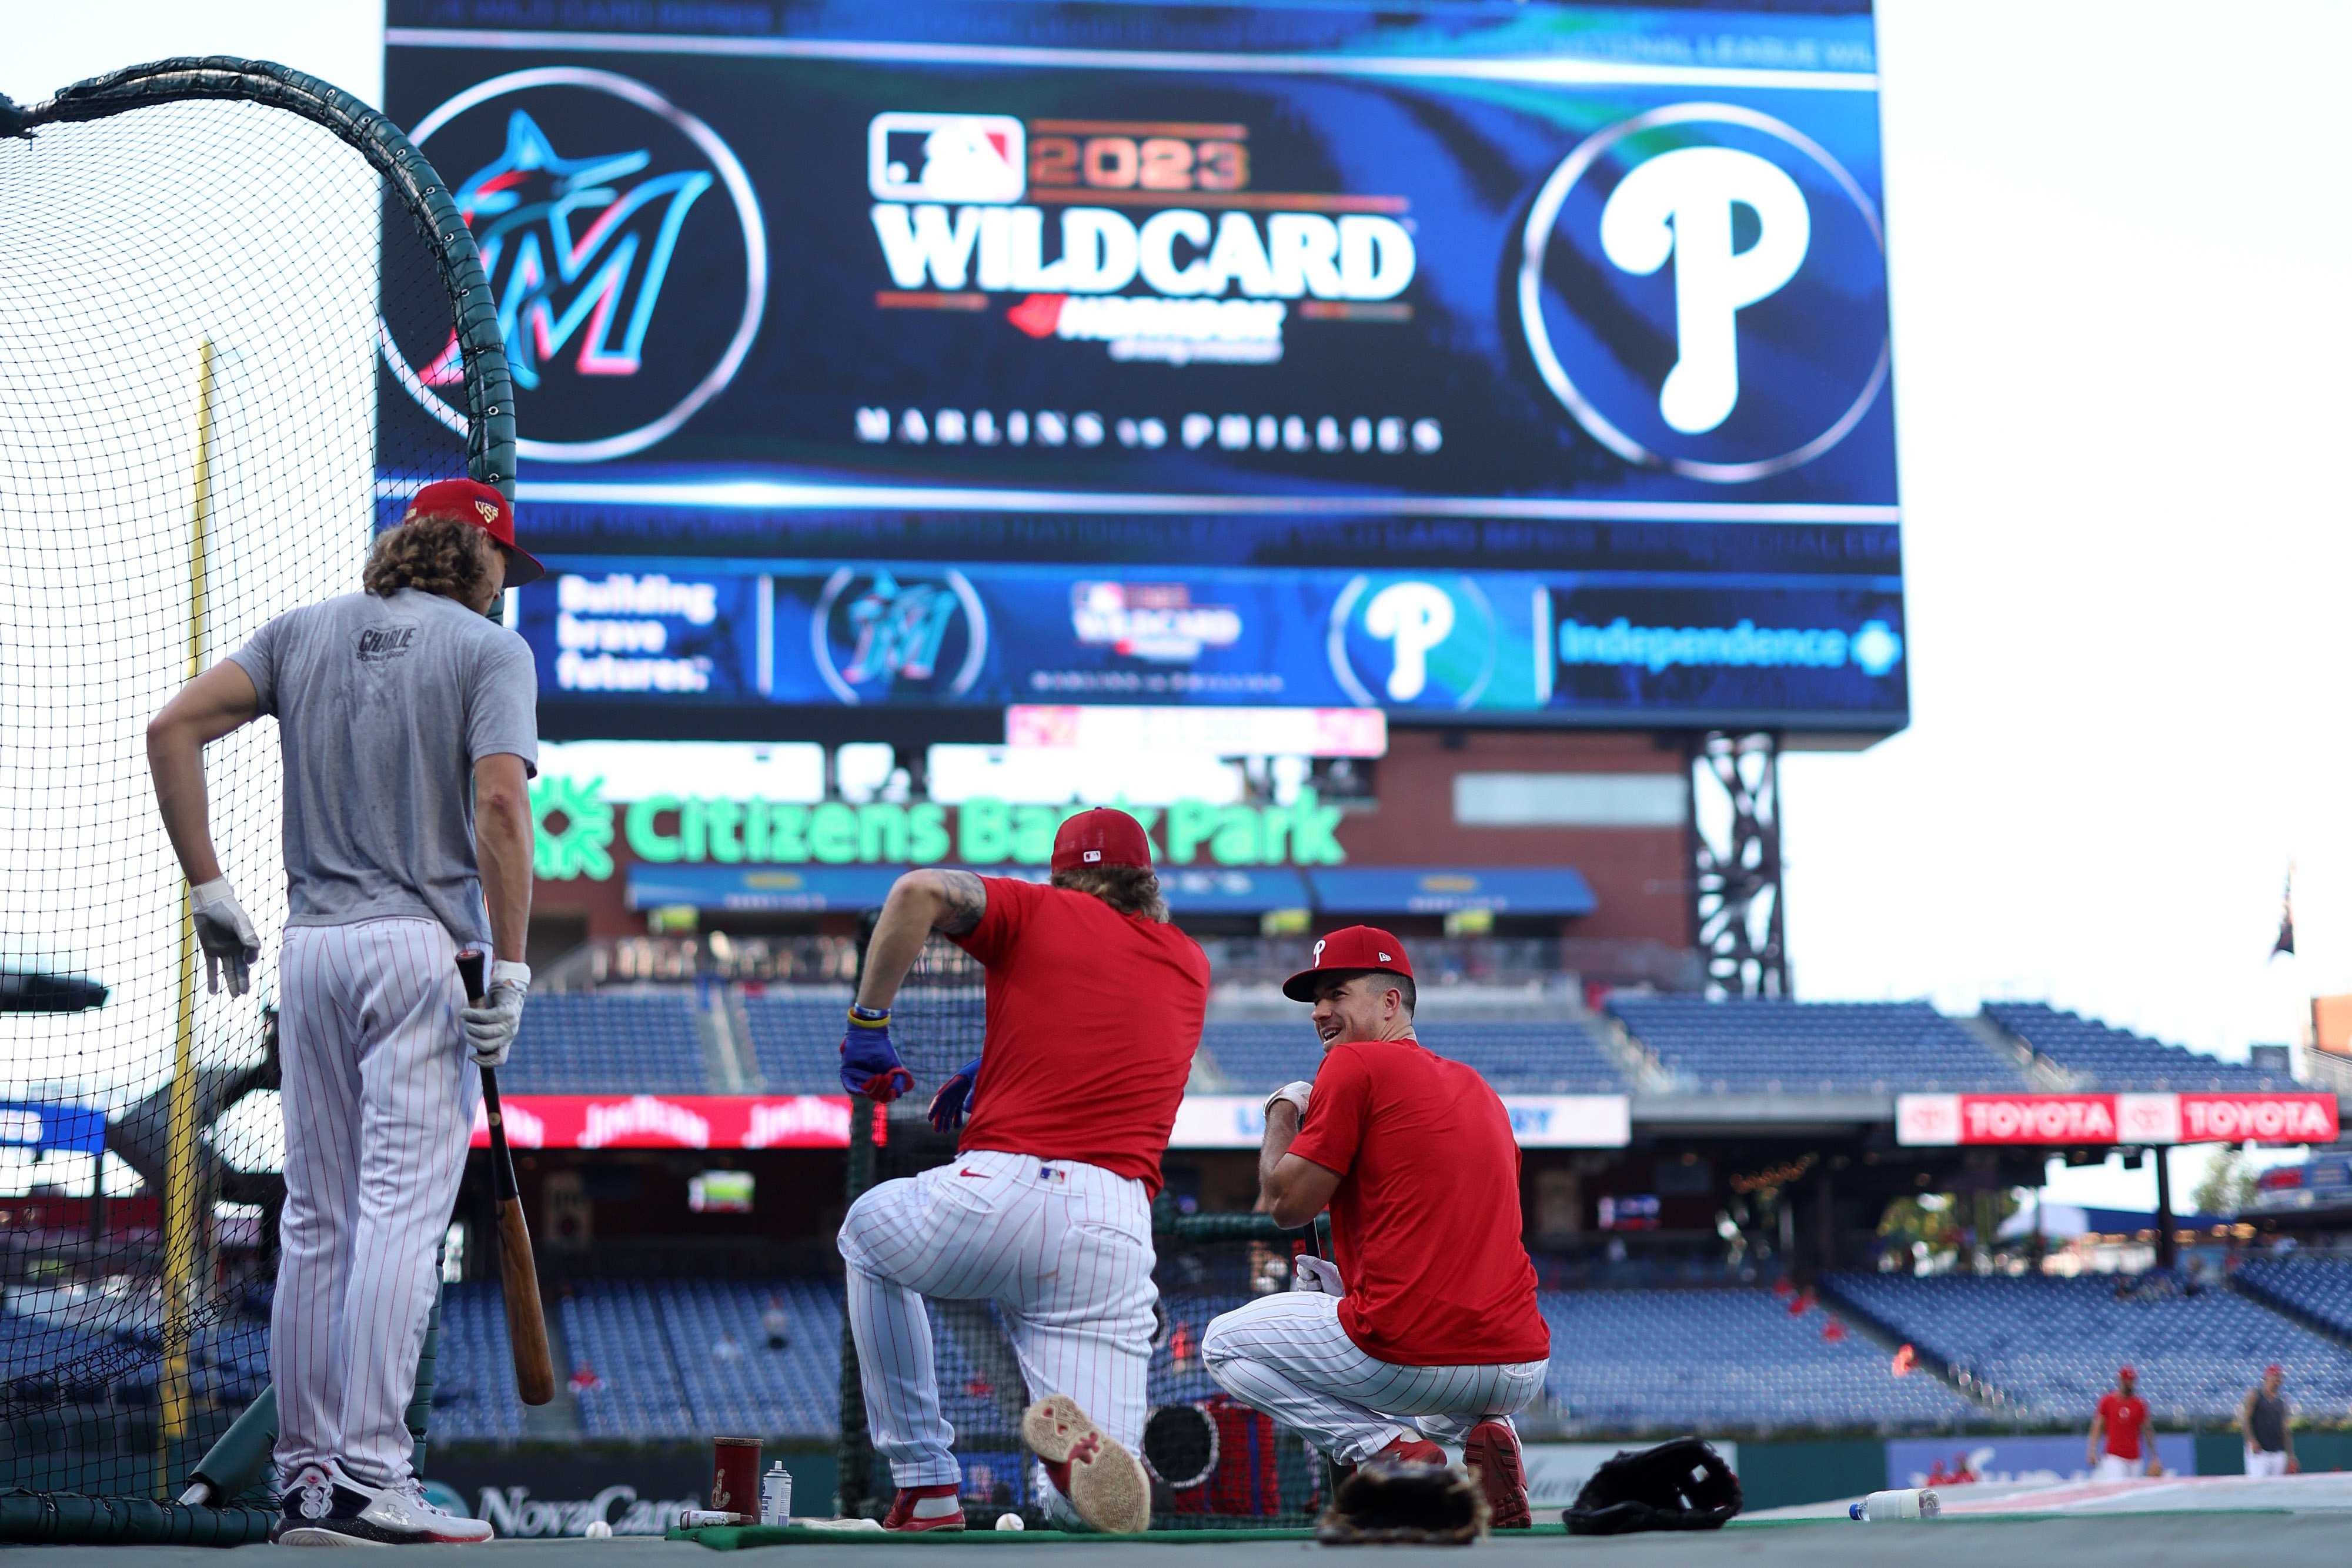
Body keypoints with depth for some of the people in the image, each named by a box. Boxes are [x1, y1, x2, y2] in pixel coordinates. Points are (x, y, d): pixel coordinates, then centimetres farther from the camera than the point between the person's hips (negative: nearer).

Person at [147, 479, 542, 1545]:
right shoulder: (491, 648, 0)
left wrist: (207, 888, 5)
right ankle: (367, 1478, -13)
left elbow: (173, 728, 3)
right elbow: (498, 802, -14)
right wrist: (511, 967, -14)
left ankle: (305, 1475, 12)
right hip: (422, 947, -5)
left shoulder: (303, 631, 14)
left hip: (310, 947, 5)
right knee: (401, 1210, -8)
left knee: (316, 1218, 10)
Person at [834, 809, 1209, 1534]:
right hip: (1113, 1232, 2)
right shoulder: (1190, 964, 22)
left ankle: (926, 1487, 24)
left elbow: (920, 890, -8)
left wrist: (866, 1023, 0)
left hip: (993, 1196, -2)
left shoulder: (1040, 913, 10)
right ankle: (1076, 1443, -32)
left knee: (867, 1231, 35)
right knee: (1097, 1509, 6)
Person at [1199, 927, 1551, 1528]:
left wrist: (1281, 1114, 16)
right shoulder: (1478, 1086, 21)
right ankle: (1483, 1435, 9)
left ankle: (1388, 1449, -3)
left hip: (1415, 1358, -6)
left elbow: (1286, 1204, -1)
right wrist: (1341, 1277, 28)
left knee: (1224, 1342, 17)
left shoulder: (1355, 1064, -1)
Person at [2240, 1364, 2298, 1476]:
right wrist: (2252, 1441, -17)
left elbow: (2286, 1430, 13)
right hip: (2258, 1451, -5)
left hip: (2279, 1453, 5)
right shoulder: (2254, 1395, 3)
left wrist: (2291, 1455, 6)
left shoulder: (2282, 1402, 16)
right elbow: (2244, 1419, -5)